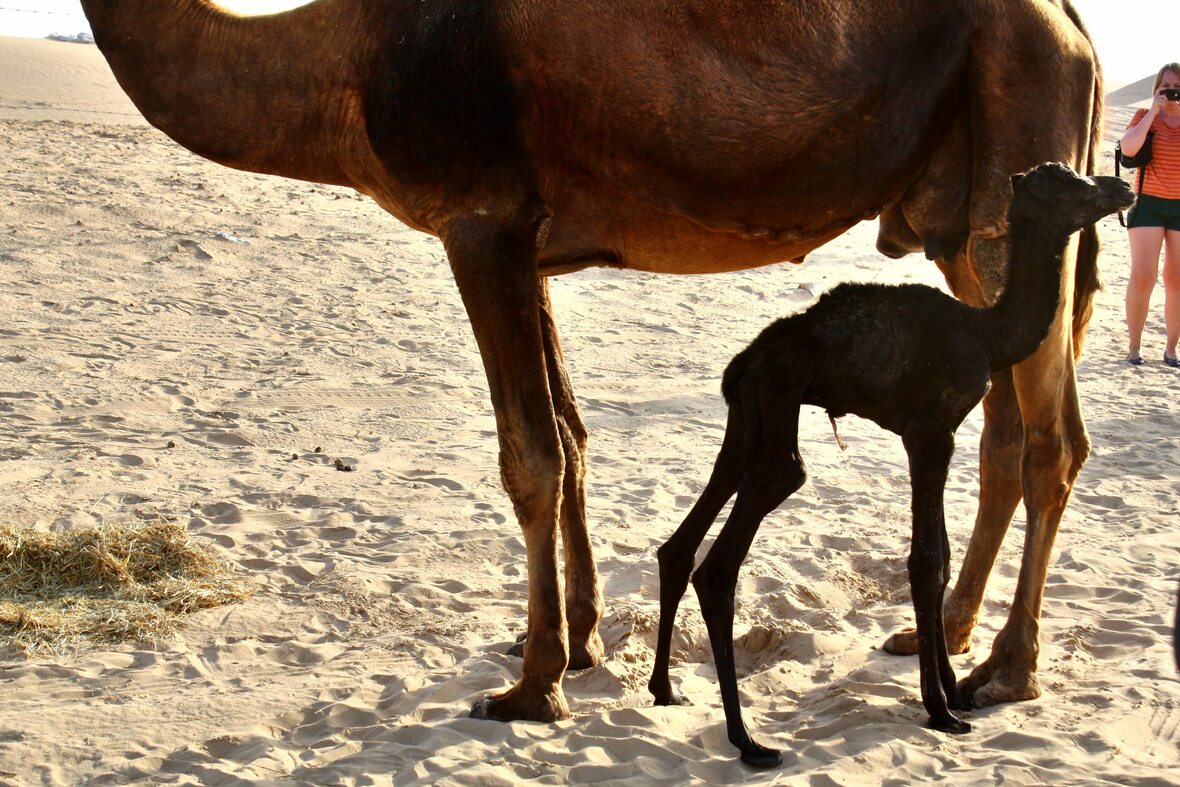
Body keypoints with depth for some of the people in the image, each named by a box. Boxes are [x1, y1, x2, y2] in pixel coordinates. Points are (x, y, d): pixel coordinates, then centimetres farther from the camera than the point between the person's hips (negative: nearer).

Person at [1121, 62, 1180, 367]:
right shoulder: (1145, 116, 2)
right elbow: (1128, 148, -16)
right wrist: (1154, 111, -14)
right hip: (1149, 203, -2)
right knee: (1143, 277, -8)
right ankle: (1133, 347, 1)